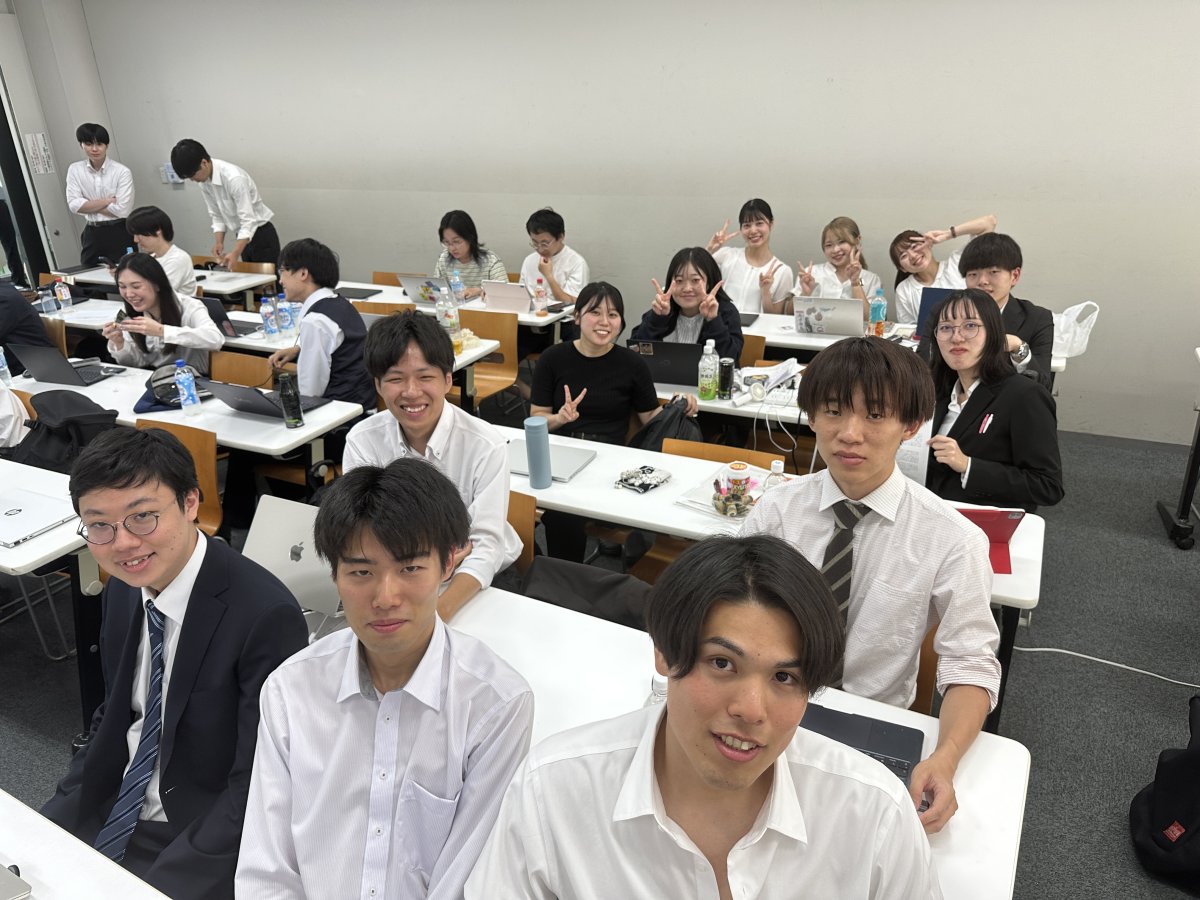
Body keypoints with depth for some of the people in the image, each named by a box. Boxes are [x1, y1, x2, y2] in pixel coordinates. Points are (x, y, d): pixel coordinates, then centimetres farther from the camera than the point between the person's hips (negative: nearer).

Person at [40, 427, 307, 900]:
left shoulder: (266, 616, -27)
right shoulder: (122, 590, -2)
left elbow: (257, 790, -21)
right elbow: (114, 719, 10)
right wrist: (46, 832, 0)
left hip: (200, 842, -6)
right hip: (109, 816, 7)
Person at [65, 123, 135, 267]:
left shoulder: (122, 172, -7)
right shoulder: (74, 170, 4)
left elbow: (122, 210, -13)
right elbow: (74, 205, -6)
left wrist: (90, 206, -7)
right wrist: (108, 201, -11)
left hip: (119, 233, -3)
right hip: (92, 234, 3)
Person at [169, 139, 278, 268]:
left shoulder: (234, 178, -26)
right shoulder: (204, 182, -3)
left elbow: (248, 220, -29)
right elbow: (217, 216, 4)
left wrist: (235, 253, -37)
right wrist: (219, 243, -11)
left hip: (262, 235, -7)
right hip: (244, 236, 7)